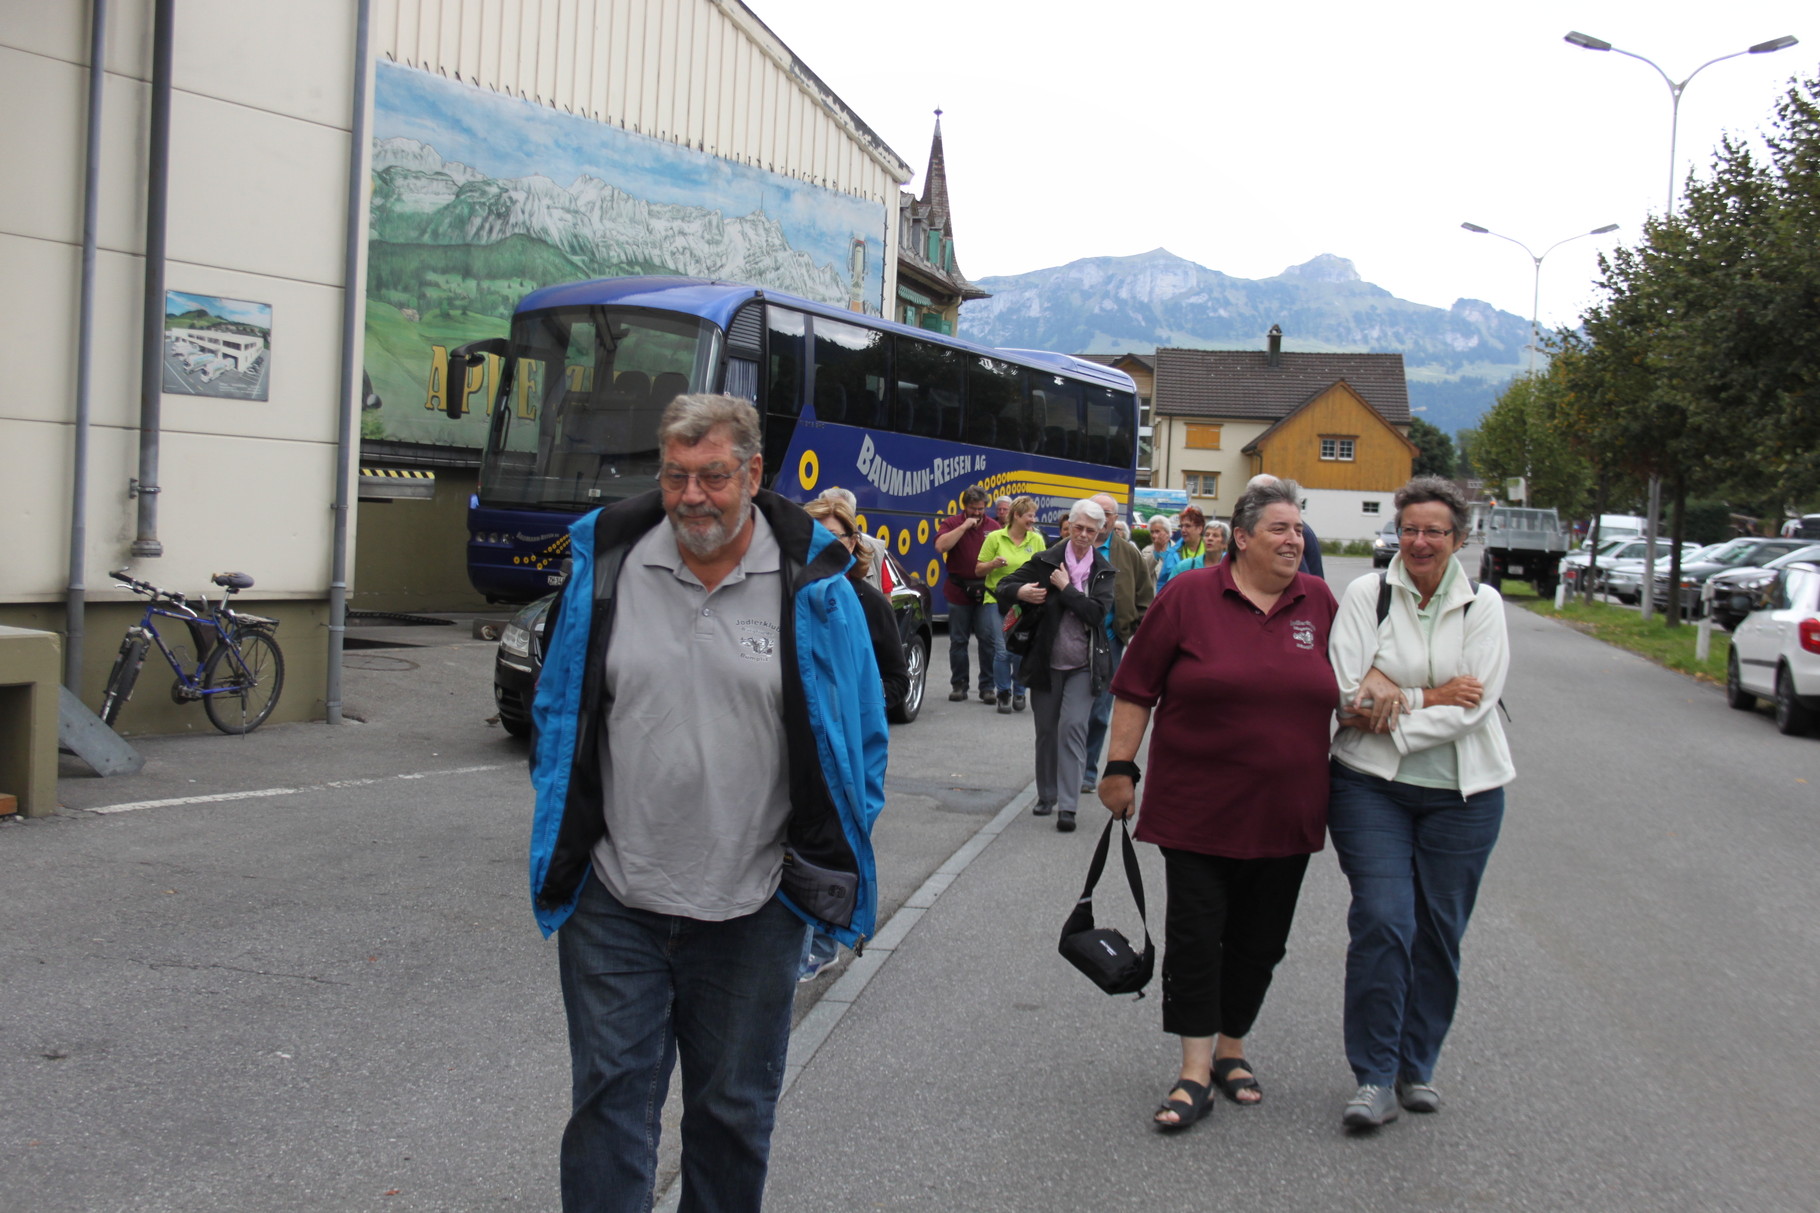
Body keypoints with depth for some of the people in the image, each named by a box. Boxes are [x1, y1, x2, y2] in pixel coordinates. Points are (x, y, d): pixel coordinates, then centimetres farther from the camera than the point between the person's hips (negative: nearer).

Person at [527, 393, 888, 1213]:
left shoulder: (810, 585, -5)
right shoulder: (606, 564, -1)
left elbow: (859, 734, 3)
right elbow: (558, 712, 9)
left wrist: (828, 861, 0)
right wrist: (563, 841, 5)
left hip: (751, 912, 0)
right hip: (614, 904, 1)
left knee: (734, 1112, 16)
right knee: (610, 1101, 7)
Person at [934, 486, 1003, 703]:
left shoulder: (993, 527, 7)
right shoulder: (951, 523, 2)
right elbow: (941, 546, -16)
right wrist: (964, 526, -17)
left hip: (986, 592, 0)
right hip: (958, 591, 0)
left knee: (990, 640, -6)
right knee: (958, 641, 7)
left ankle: (988, 687, 1)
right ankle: (959, 685, 17)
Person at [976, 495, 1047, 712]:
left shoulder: (1037, 540, 7)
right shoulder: (995, 538, 1)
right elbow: (979, 569, 5)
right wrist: (994, 564, -14)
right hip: (997, 600, -2)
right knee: (1002, 651, -7)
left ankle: (1019, 692, 19)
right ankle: (1003, 694, 9)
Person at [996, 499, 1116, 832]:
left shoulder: (1104, 571, 2)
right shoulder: (1045, 561, 1)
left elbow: (1097, 612, -11)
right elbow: (1004, 585, 2)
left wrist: (1066, 588, -15)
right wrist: (1020, 592, -19)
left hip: (1083, 666, -1)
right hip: (1045, 662, 1)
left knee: (1073, 727, -12)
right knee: (1046, 730, 10)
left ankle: (1067, 806, -10)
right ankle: (1046, 796, 26)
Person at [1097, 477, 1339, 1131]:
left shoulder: (1319, 601, 4)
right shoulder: (1189, 596, -6)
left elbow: (1343, 689, 18)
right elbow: (1137, 689, -3)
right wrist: (1120, 766, -4)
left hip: (1285, 812, 3)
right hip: (1197, 807, -3)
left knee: (1259, 941, 12)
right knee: (1195, 936, -2)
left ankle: (1232, 1048, 29)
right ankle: (1196, 1070, 7)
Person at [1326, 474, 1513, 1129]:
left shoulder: (1483, 605, 1)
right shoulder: (1366, 594, -1)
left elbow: (1472, 710, -9)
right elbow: (1348, 692, -9)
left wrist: (1390, 710, -14)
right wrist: (1430, 697, -12)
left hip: (1461, 792, 2)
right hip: (1373, 786, -1)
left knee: (1440, 933, 7)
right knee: (1383, 922, -11)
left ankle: (1417, 1066, 24)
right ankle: (1374, 1078, -2)